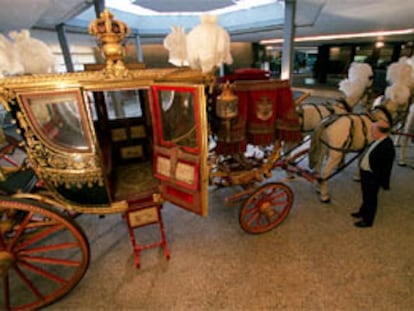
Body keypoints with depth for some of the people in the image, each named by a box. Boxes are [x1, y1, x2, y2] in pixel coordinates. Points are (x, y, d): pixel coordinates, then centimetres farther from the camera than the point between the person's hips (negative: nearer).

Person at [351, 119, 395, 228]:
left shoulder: (387, 147, -29)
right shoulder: (379, 141, -3)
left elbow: (386, 168, -22)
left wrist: (384, 184, -14)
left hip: (372, 178, -8)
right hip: (366, 174, 8)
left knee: (370, 199, 12)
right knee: (366, 196, 27)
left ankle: (367, 220, 32)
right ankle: (363, 213, 48)